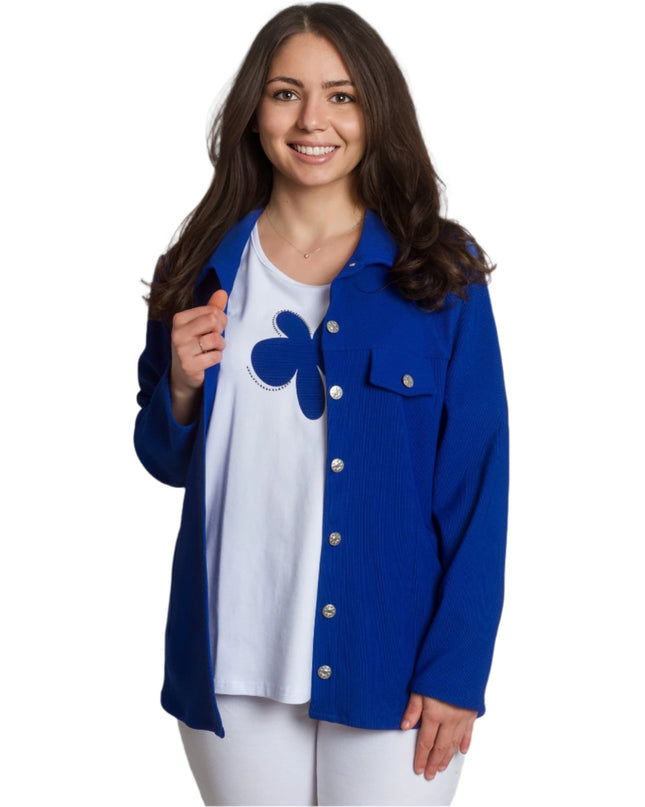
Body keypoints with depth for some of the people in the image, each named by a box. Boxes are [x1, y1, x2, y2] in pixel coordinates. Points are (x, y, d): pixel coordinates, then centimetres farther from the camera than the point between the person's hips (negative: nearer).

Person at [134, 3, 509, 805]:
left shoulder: (440, 271, -4)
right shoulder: (203, 269, 4)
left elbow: (478, 481, -5)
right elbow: (168, 463, 13)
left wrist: (456, 668, -11)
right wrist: (182, 388, -8)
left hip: (388, 662, -2)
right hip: (234, 659, 2)